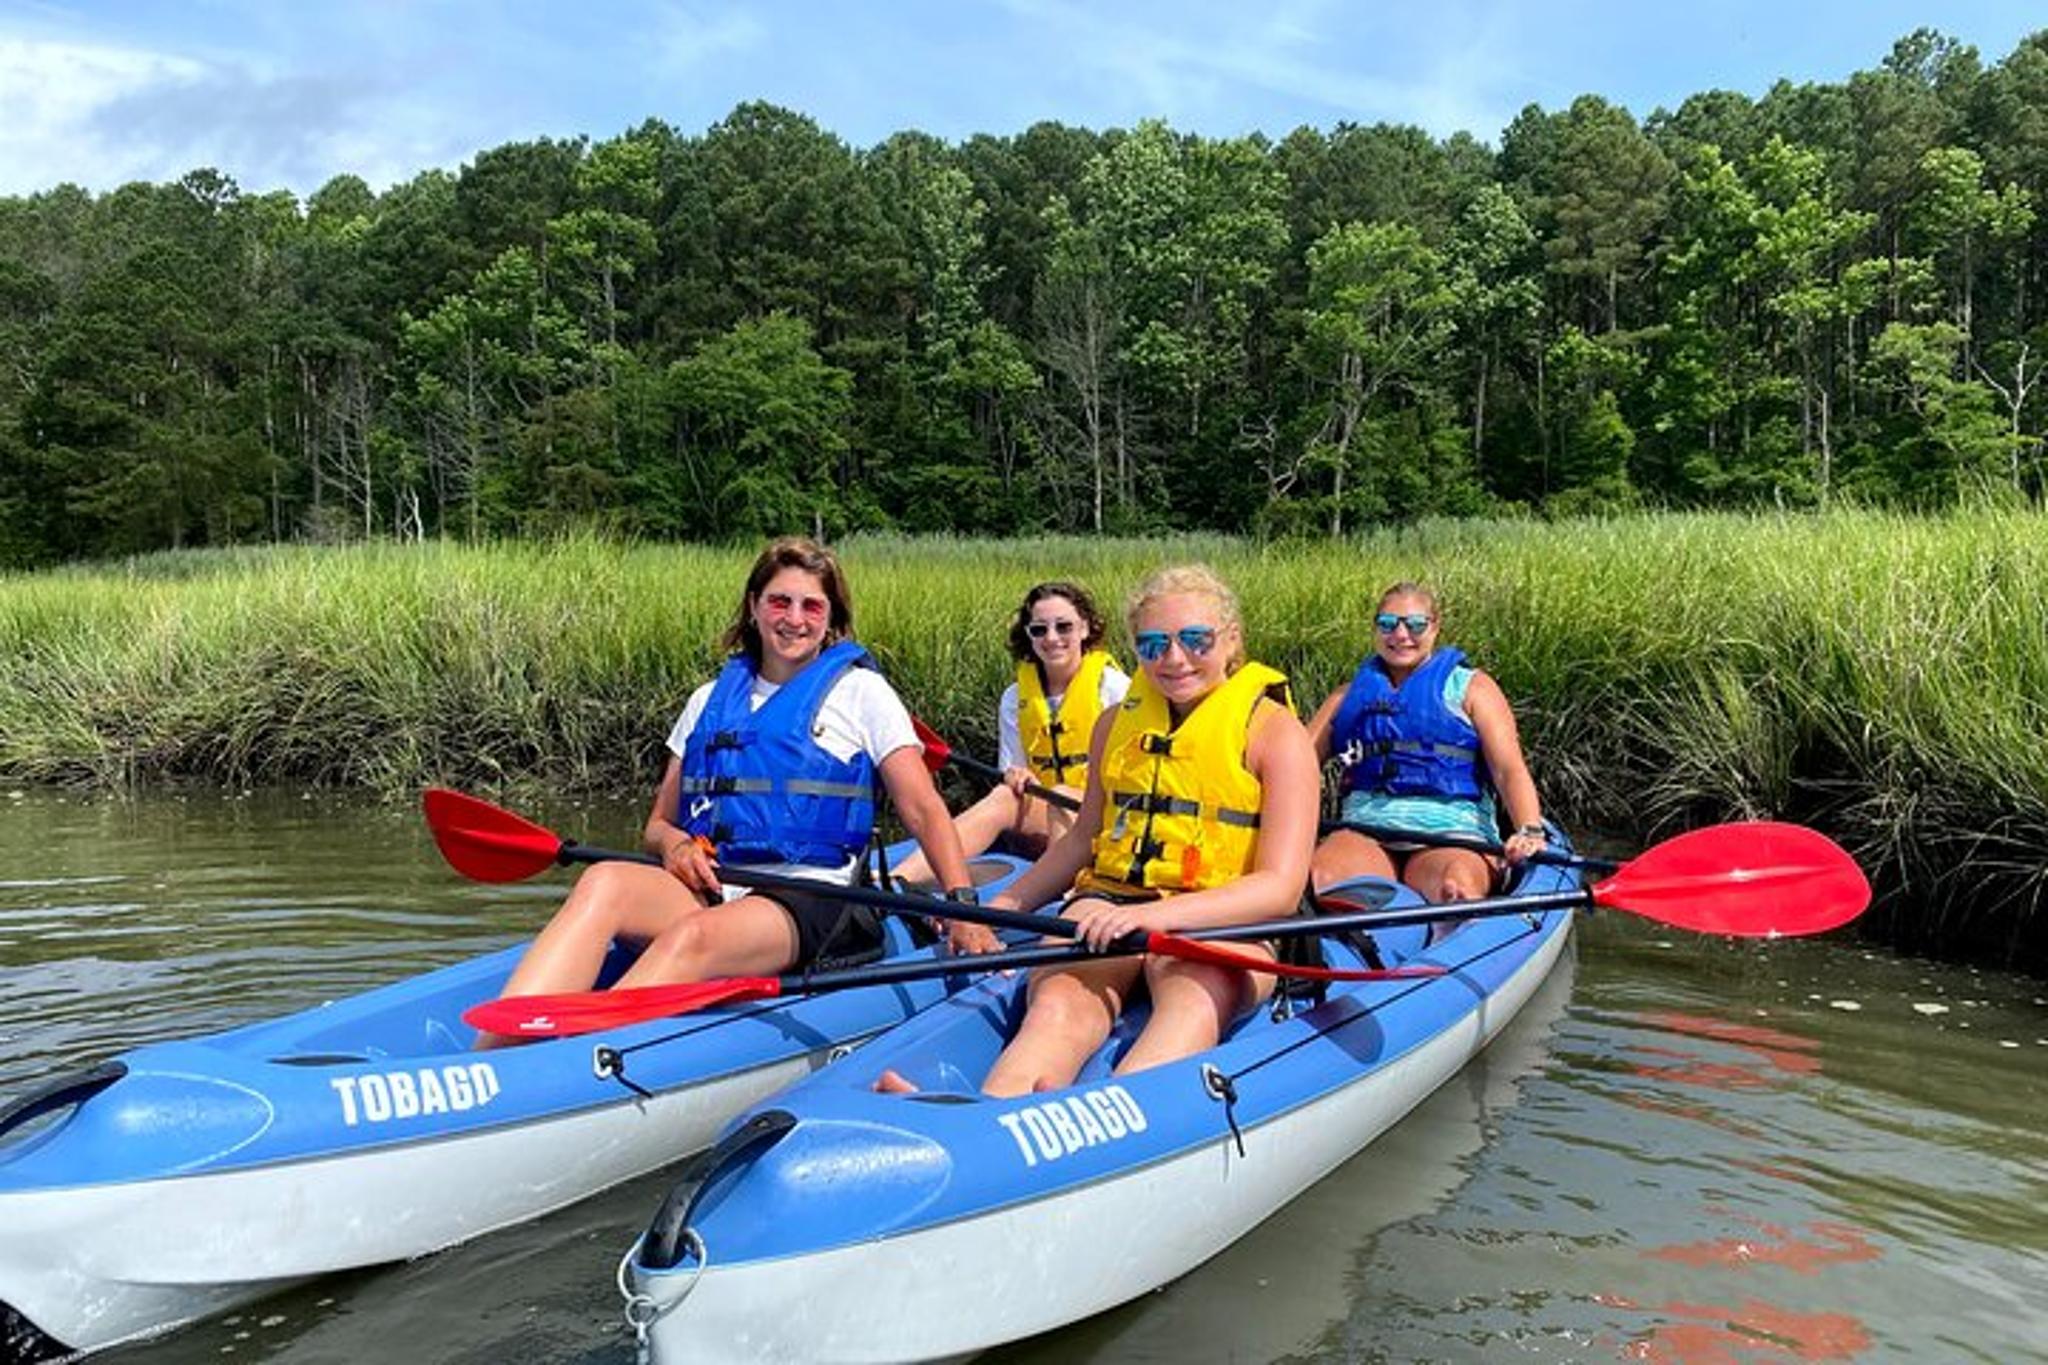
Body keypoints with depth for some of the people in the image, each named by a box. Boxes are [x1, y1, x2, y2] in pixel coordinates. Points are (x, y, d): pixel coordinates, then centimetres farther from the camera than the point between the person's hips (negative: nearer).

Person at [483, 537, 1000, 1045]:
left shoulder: (859, 691, 9)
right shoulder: (711, 699, 21)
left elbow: (924, 811, 2)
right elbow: (658, 823, 22)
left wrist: (963, 908, -12)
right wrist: (673, 843, -3)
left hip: (811, 903, -4)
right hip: (710, 889, 4)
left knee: (694, 935, -36)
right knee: (604, 882, -29)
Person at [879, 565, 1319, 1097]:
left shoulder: (1274, 730, 0)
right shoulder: (1117, 723, 15)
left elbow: (1280, 888, -11)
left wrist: (1153, 915, -24)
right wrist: (1005, 904, 14)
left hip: (1225, 926, -3)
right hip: (1109, 903, 3)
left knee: (1192, 1000, -40)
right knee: (1061, 1004, -33)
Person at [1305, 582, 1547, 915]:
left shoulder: (1470, 687, 13)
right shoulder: (1350, 696, 22)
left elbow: (1510, 770, 1)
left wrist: (1529, 831, -18)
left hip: (1451, 829, -2)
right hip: (1365, 827, 2)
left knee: (1455, 887, -39)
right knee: (1315, 880, -33)